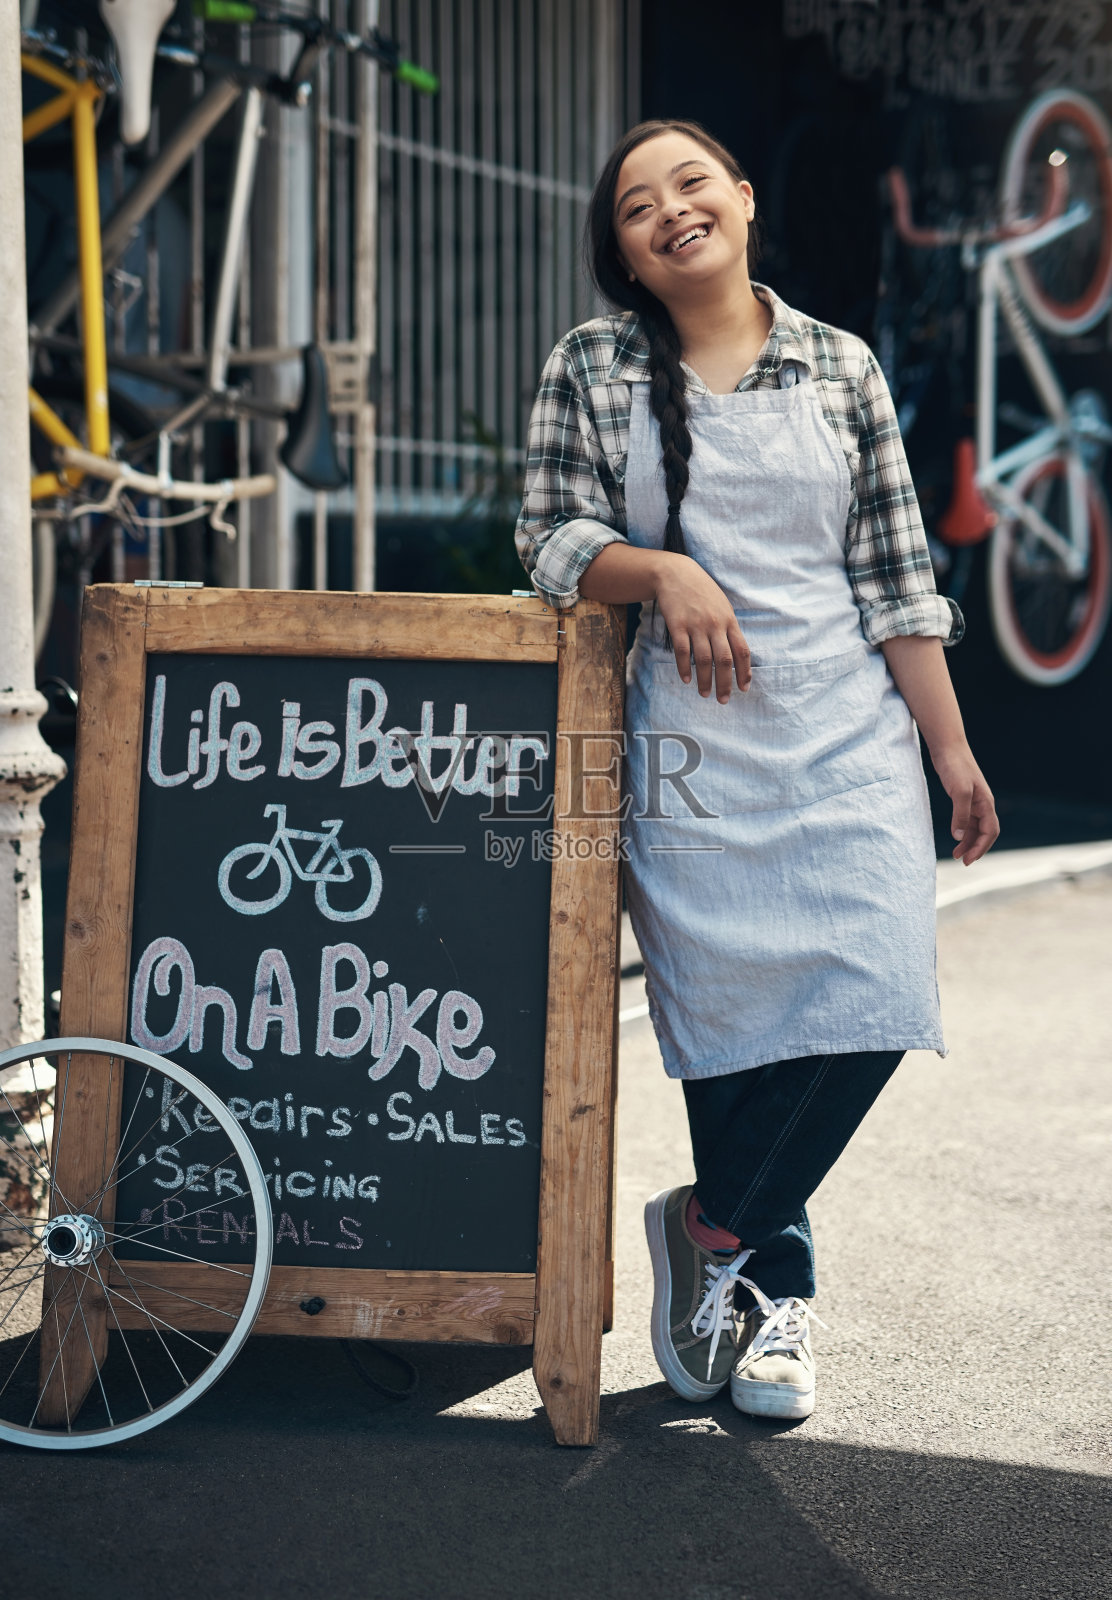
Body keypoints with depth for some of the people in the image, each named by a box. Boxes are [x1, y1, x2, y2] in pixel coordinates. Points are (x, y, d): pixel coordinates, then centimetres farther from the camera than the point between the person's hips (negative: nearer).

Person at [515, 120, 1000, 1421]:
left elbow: (894, 578, 7)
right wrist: (663, 569, -17)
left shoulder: (841, 368, 8)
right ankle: (771, 1281, 21)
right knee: (731, 1019, 0)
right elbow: (549, 540, 3)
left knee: (865, 1001, -10)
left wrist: (951, 751, 5)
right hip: (687, 741, -1)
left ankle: (712, 1228, 12)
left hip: (845, 732, 1)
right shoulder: (592, 368, 6)